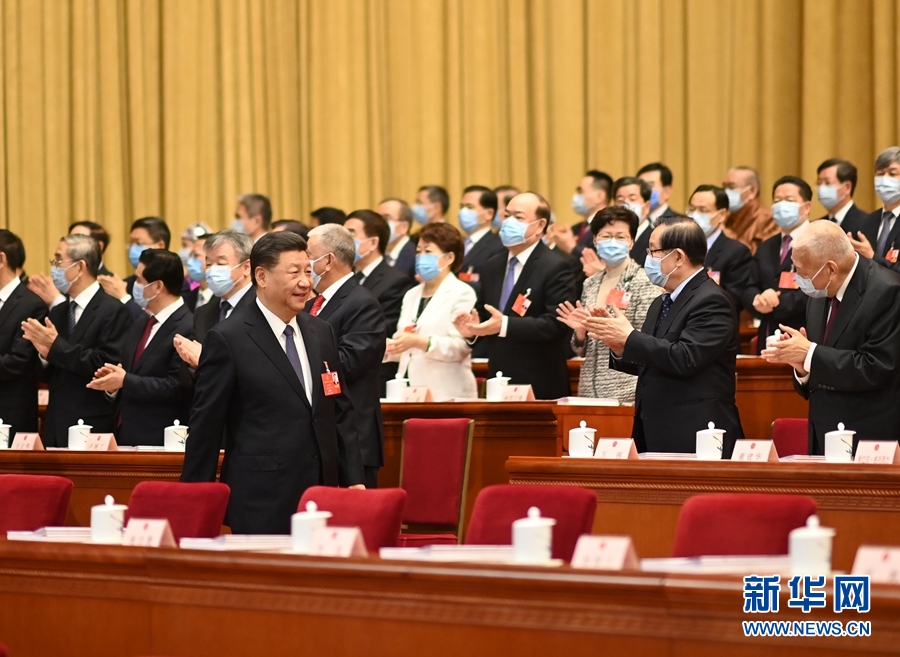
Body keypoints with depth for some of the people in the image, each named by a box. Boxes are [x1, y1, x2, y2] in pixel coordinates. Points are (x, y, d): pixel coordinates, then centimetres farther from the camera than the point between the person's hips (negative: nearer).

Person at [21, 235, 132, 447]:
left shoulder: (113, 311, -9)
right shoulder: (58, 312, 14)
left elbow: (109, 366, -20)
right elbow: (51, 375, 16)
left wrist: (56, 346, -19)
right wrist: (45, 353, -7)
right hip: (56, 425, 7)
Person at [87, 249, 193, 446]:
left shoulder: (187, 328, -14)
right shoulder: (138, 328, 16)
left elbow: (176, 387, -21)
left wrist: (125, 381, -19)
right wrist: (112, 383, -3)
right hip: (127, 437, 8)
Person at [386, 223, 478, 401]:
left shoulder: (462, 294, -3)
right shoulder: (411, 295, 18)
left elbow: (460, 347, -15)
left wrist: (418, 342, -26)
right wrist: (389, 346, -3)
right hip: (411, 392, 6)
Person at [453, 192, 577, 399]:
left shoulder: (555, 267, -8)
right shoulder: (493, 266, 15)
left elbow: (557, 323, -18)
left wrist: (505, 325, -26)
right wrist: (472, 329, -4)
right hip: (499, 382, 7)